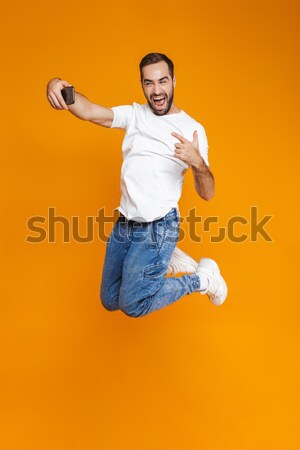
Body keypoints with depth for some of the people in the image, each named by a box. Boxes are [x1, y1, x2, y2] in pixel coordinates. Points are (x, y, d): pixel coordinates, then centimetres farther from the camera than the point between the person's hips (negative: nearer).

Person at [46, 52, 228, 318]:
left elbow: (207, 194, -9)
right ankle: (168, 260, 31)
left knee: (133, 305, -9)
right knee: (110, 301, 14)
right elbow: (89, 112, -12)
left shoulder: (192, 128, -6)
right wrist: (58, 87, -32)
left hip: (158, 226, -5)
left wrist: (198, 162, -31)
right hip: (124, 222, 6)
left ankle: (202, 278, 10)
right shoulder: (134, 114, 6)